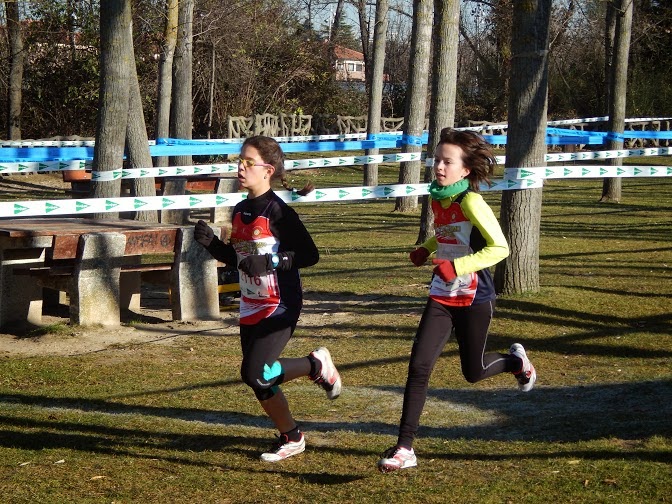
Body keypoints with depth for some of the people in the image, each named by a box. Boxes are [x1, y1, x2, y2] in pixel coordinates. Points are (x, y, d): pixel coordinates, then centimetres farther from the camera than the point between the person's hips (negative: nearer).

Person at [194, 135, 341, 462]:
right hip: (250, 307, 8)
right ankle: (291, 438, 28)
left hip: (280, 306, -8)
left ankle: (317, 365, 6)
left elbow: (310, 255, -16)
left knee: (255, 373, -17)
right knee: (259, 382, 10)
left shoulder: (278, 211, -15)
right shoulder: (240, 211, 9)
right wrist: (210, 243, 0)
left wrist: (271, 262, -26)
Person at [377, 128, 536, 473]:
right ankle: (404, 448, -5)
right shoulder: (437, 200, 3)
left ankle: (516, 361, 46)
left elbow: (500, 247, -23)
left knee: (473, 372, 12)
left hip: (474, 299, -5)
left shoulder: (471, 202, -20)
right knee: (418, 367, -8)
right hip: (442, 297, 5)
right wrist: (426, 249, 5)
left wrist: (457, 267, -28)